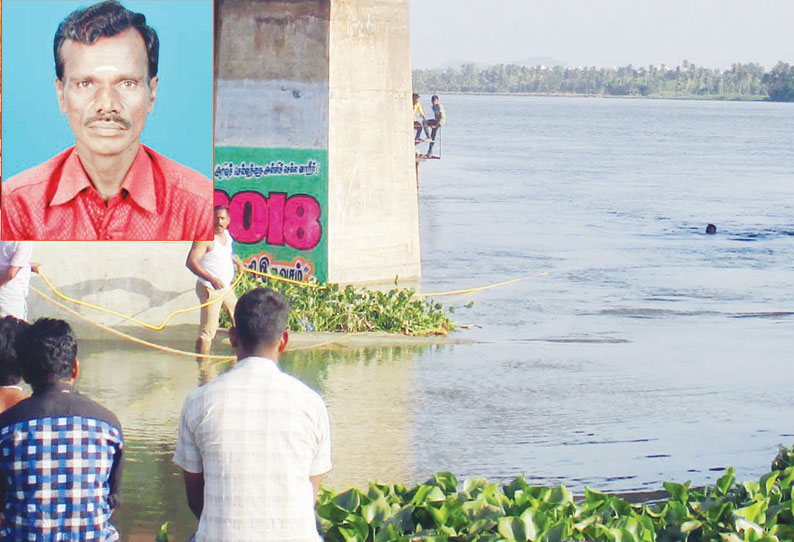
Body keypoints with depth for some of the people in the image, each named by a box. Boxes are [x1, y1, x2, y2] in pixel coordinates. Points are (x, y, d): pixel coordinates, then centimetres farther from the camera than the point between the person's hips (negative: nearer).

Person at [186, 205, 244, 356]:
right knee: (208, 331, -14)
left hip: (227, 287, 9)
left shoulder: (226, 235, 9)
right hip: (210, 289, -9)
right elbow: (191, 262, -28)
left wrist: (238, 262, 16)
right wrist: (212, 279, -35)